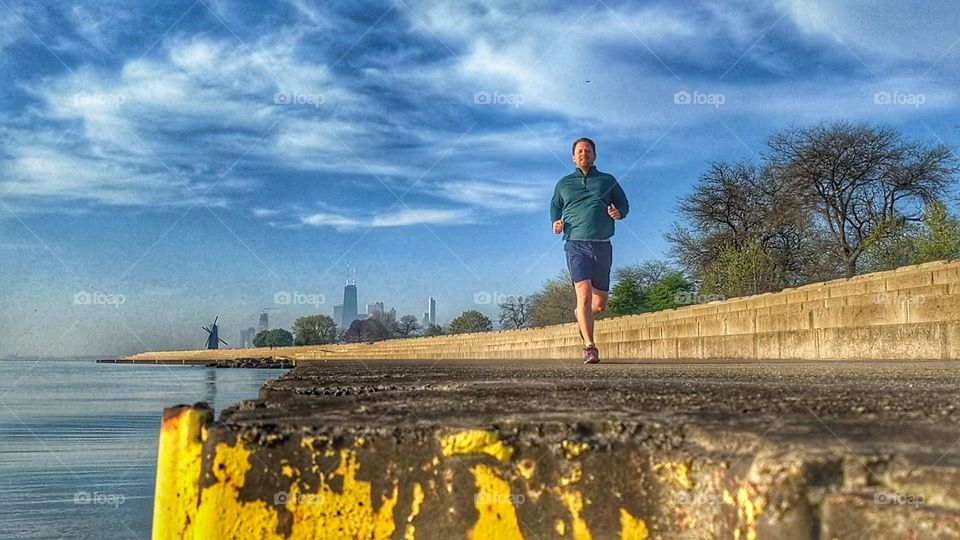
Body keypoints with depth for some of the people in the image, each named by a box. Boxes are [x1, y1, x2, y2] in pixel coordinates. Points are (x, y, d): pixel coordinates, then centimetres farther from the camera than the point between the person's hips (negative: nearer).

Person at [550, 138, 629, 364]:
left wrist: (618, 212, -2)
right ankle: (589, 347, -18)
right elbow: (554, 208, 27)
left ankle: (581, 316, 41)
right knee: (584, 294, -19)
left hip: (603, 246, 2)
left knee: (600, 303, 8)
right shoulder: (563, 184, 15)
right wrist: (556, 222, 5)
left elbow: (624, 204, 21)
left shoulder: (608, 181, 14)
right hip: (576, 245, -2)